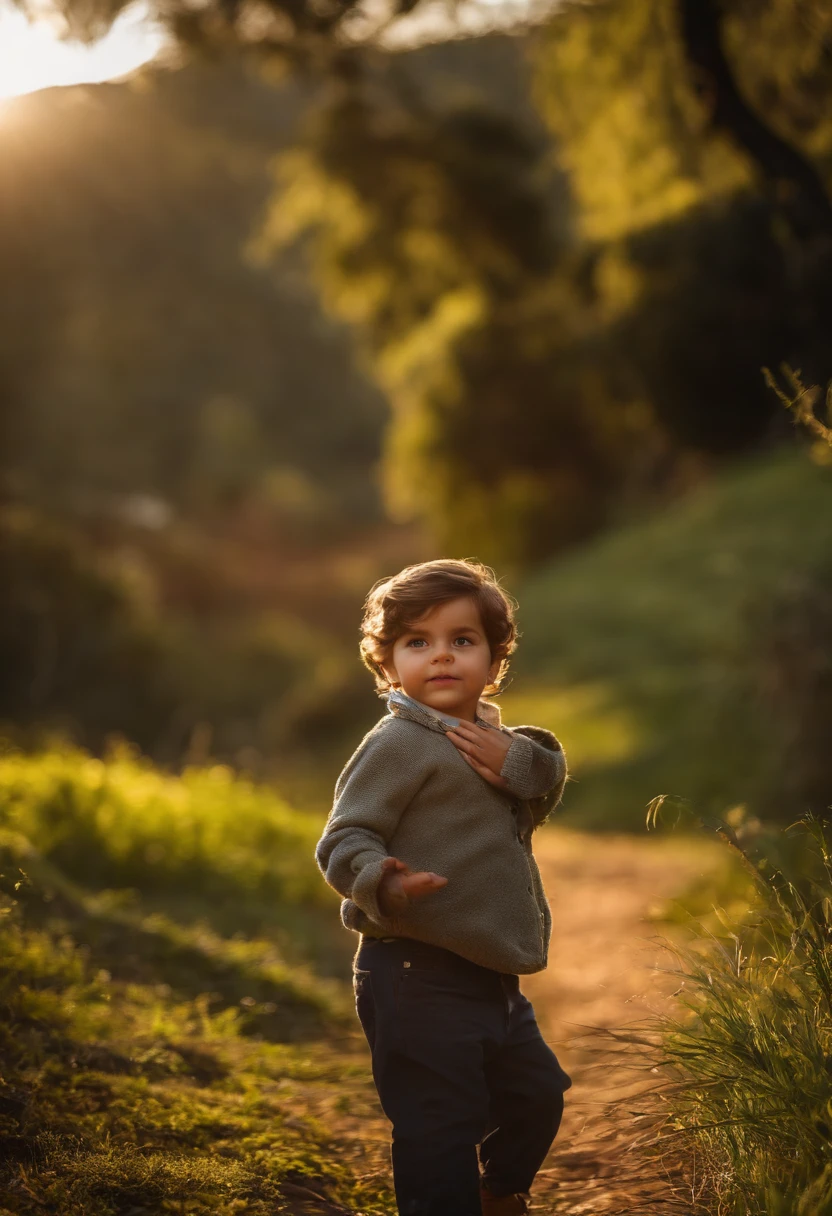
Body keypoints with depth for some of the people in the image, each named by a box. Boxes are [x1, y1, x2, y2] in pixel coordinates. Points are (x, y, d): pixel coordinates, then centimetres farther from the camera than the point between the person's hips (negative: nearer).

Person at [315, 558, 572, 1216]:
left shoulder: (493, 738, 13)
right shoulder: (401, 743, -13)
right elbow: (344, 841, -18)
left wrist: (519, 762, -14)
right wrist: (381, 884, -39)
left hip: (490, 976, 9)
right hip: (420, 980, -9)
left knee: (538, 1093, 24)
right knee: (442, 1126, -7)